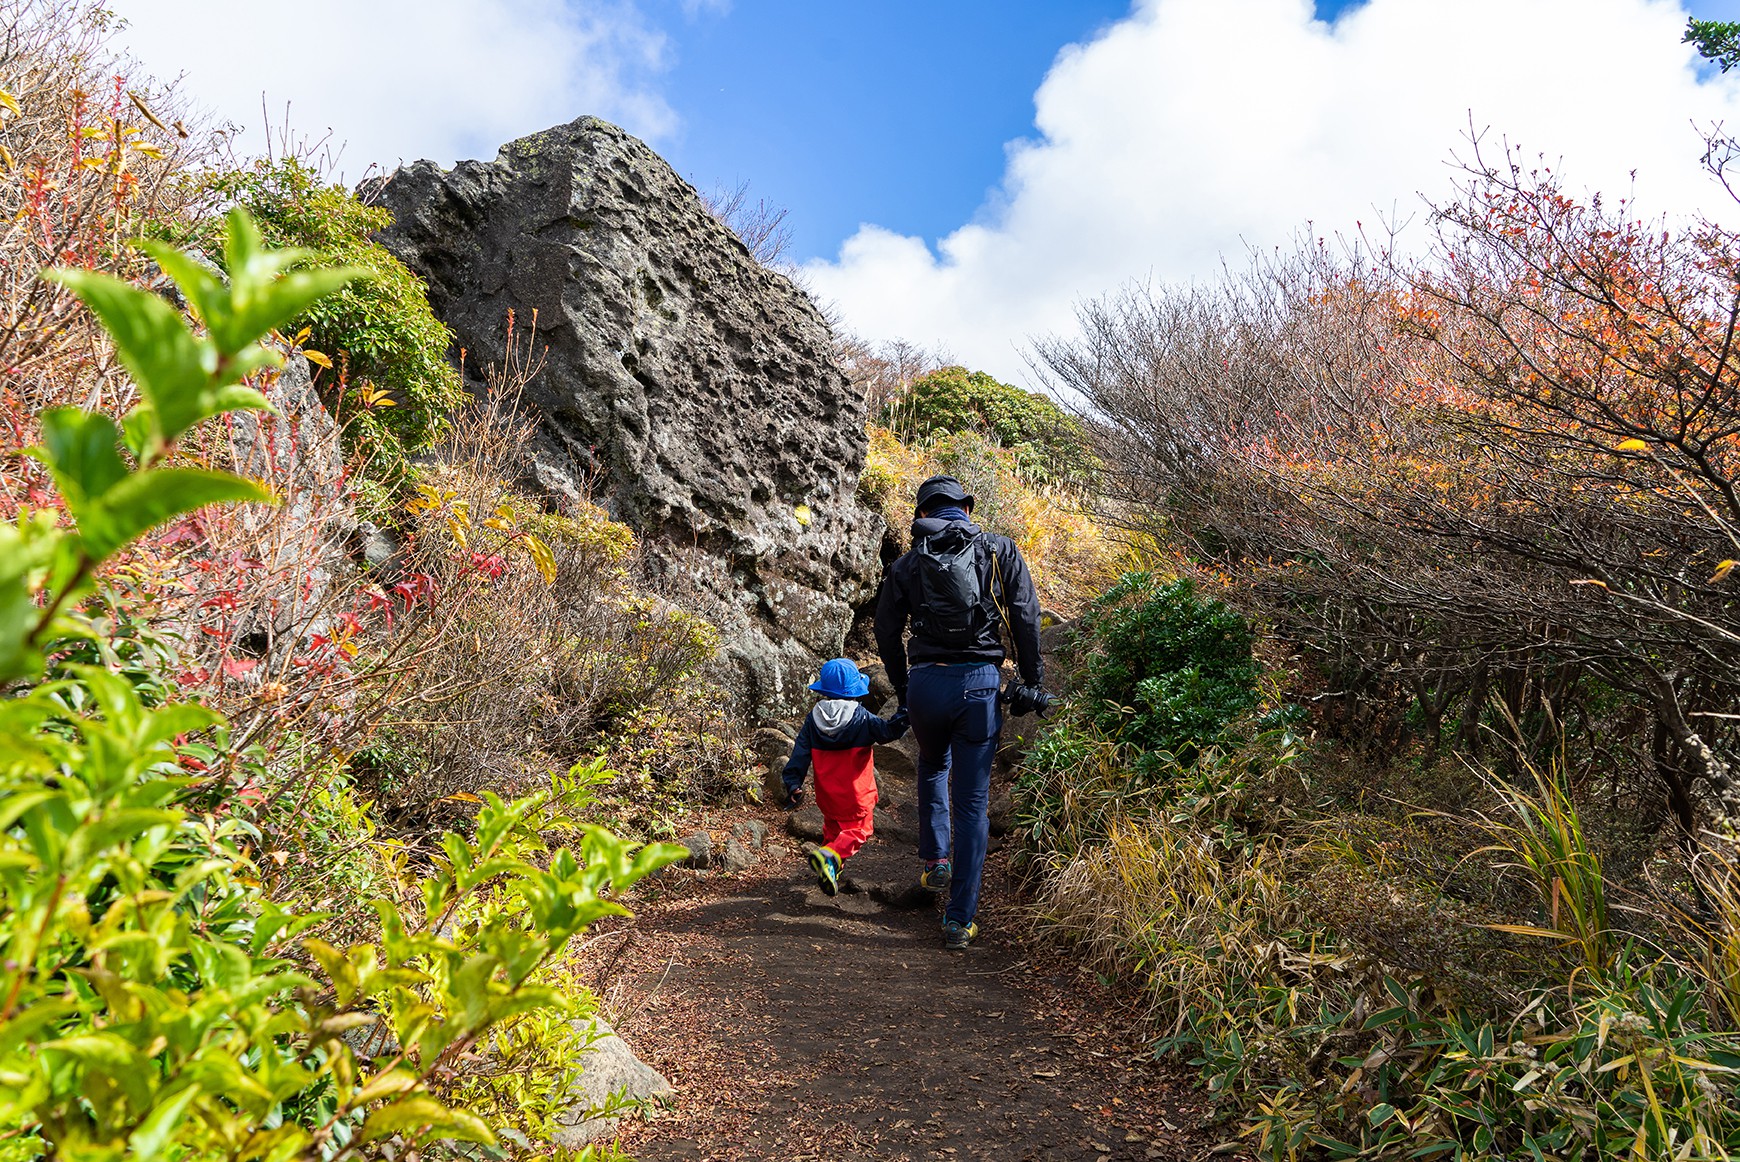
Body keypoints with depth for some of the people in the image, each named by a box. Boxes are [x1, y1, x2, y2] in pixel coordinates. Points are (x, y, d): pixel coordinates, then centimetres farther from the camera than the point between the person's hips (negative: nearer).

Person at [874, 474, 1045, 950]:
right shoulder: (1001, 551, 6)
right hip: (980, 683, -1)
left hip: (925, 682, 1)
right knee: (973, 803, 6)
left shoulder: (906, 564, 8)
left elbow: (887, 633, 11)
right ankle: (960, 918, 7)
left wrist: (903, 691, 22)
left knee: (933, 766, 33)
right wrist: (1032, 682, 7)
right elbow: (1026, 620, 0)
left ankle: (936, 861, 31)